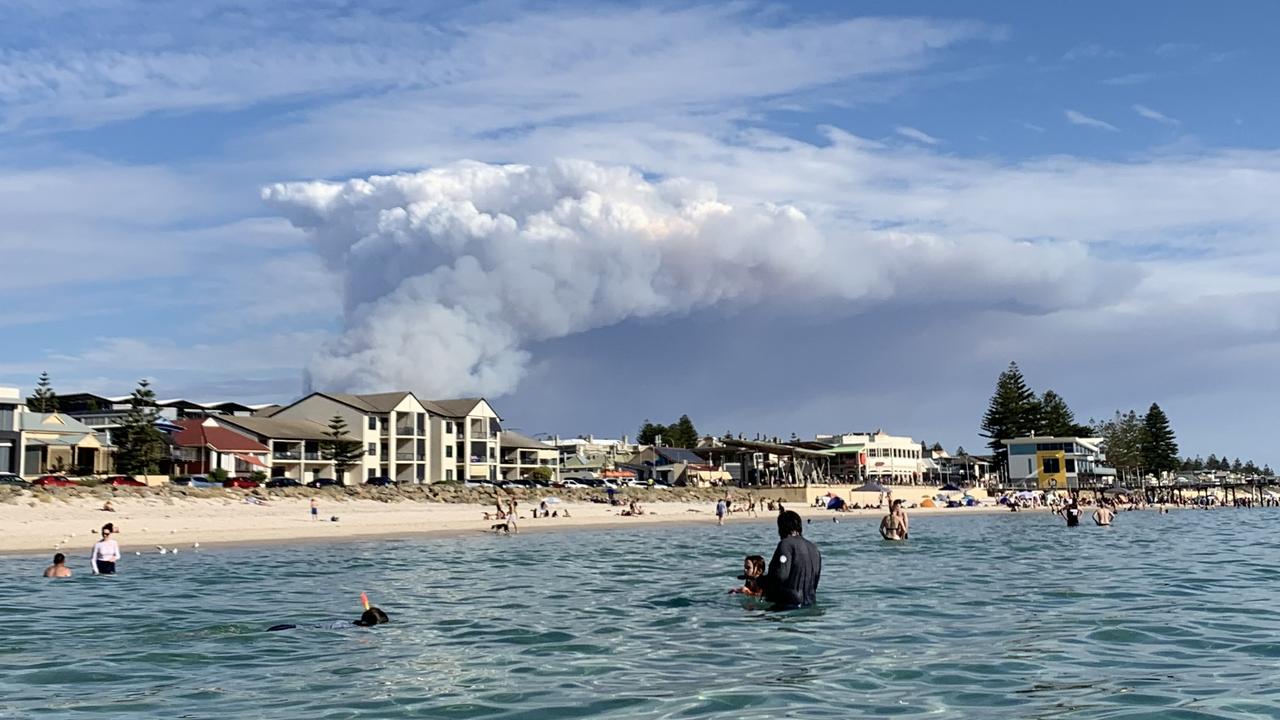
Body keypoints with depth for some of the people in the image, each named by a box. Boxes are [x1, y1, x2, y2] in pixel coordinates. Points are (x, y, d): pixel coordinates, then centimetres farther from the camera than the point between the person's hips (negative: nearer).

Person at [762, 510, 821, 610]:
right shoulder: (814, 547, 15)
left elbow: (781, 575, -20)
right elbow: (816, 578, 19)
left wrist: (761, 581, -3)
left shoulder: (786, 544, -10)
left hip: (787, 604, -8)